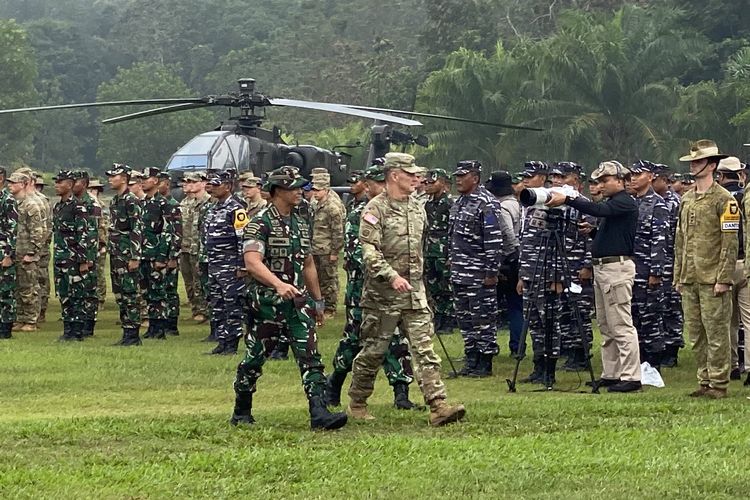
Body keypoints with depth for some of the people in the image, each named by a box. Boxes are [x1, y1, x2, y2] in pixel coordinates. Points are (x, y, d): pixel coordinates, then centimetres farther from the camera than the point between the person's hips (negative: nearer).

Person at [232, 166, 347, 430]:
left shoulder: (301, 224, 14)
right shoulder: (260, 223, -10)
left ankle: (319, 413, -15)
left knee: (310, 357, -8)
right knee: (254, 359, 6)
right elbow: (252, 262, -24)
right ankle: (241, 412, 23)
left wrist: (318, 300, 24)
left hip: (298, 301, 5)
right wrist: (279, 284, -38)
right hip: (267, 302, -5)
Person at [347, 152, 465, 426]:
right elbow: (369, 252, -19)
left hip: (415, 294, 6)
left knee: (425, 349, -5)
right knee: (373, 352, 5)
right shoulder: (375, 210, -10)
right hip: (382, 295, -6)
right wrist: (392, 276, -30)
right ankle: (357, 404, 21)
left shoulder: (417, 208, 13)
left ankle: (438, 406, -13)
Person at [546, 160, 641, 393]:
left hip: (617, 268, -11)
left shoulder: (625, 203, -11)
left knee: (621, 325, -11)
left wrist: (567, 199, -30)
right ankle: (611, 374, 17)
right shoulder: (612, 204, 20)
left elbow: (598, 210, -27)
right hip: (601, 268, 11)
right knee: (606, 327, 12)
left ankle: (631, 376, -12)